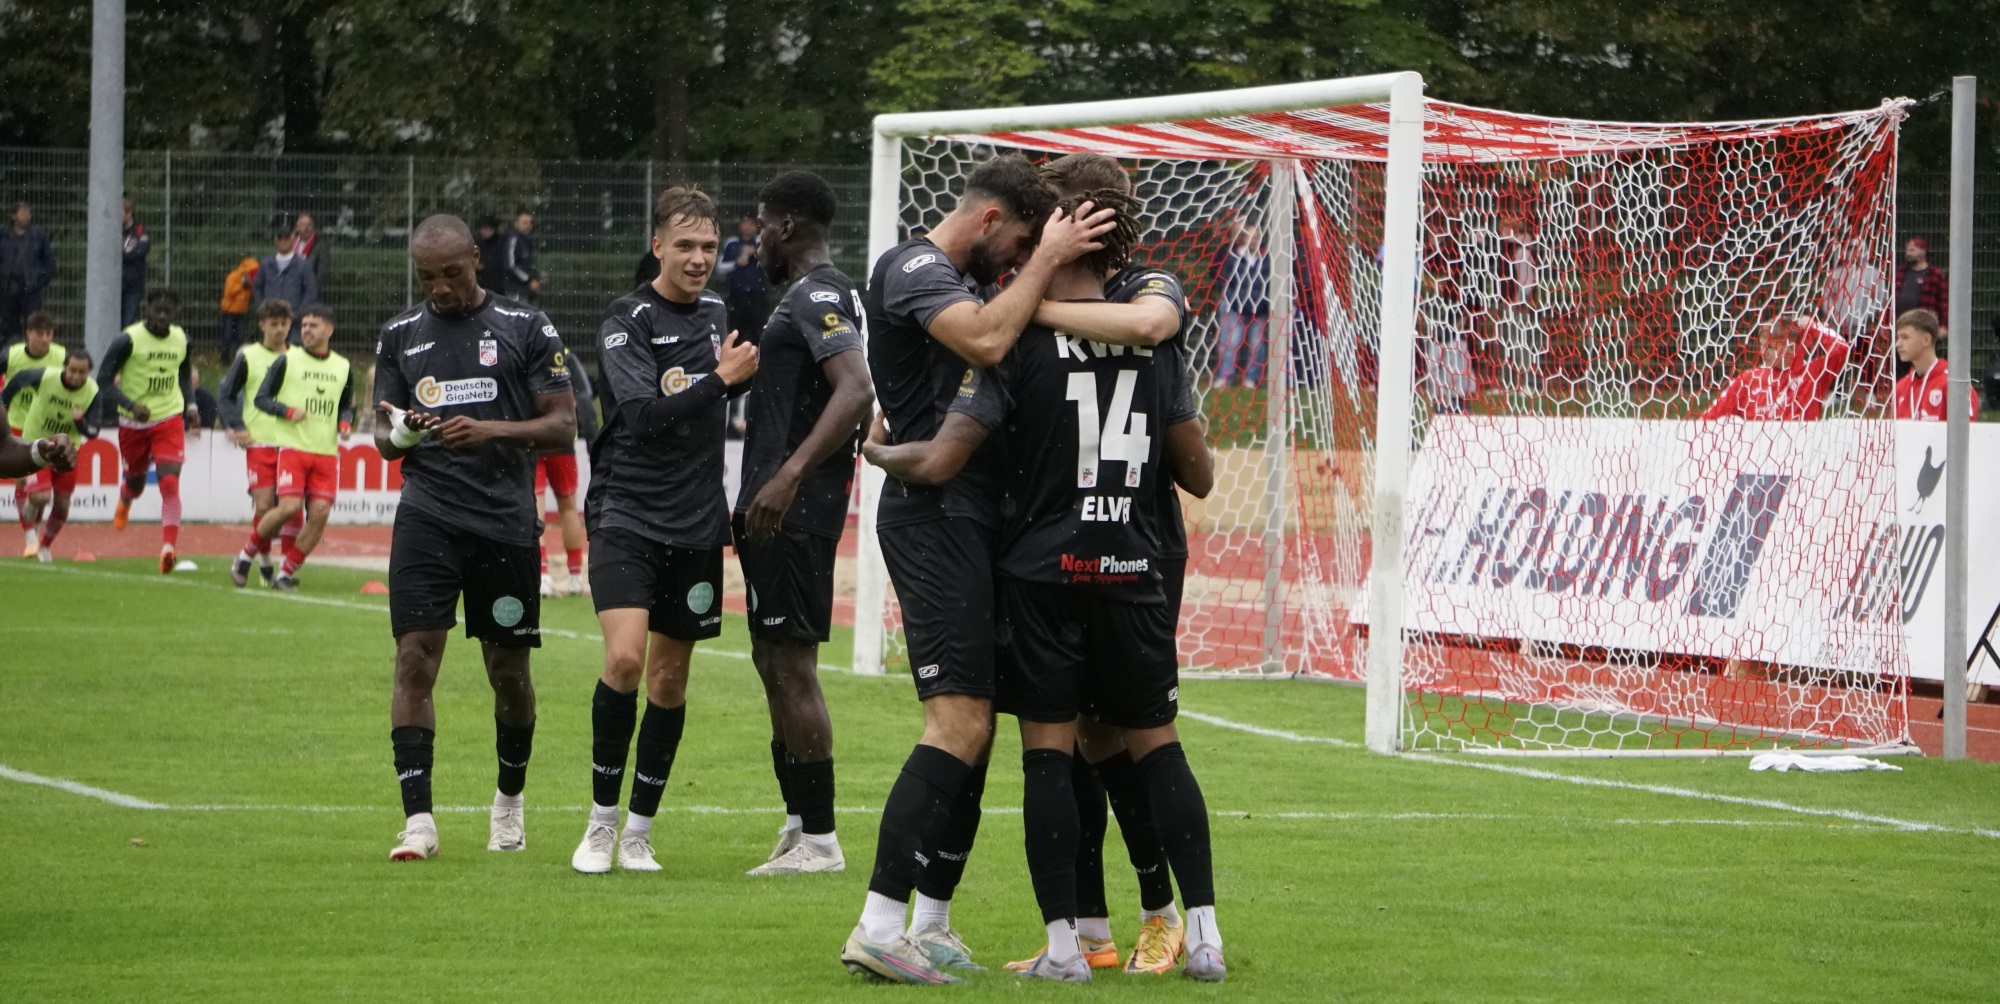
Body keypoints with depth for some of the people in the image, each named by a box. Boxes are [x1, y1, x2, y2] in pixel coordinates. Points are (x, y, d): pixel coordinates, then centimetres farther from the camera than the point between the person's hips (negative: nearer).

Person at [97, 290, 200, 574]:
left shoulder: (181, 340, 2)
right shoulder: (128, 340, -13)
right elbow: (104, 379, -12)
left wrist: (190, 405, 4)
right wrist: (131, 405, -25)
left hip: (169, 420, 1)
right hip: (133, 423, -1)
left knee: (170, 484, -15)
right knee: (136, 482, 16)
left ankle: (169, 548, -20)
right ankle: (124, 501, 55)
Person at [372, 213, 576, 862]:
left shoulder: (525, 329, 3)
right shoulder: (401, 335, 12)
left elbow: (563, 425, 0)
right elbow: (384, 437, 16)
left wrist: (493, 429, -16)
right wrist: (398, 434, -9)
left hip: (506, 521, -1)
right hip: (427, 520, 1)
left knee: (509, 671, 7)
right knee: (415, 660, -12)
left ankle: (509, 802, 30)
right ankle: (418, 821, -13)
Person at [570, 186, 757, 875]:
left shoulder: (719, 315, 12)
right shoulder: (627, 322, -7)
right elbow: (645, 412, -20)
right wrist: (720, 379, -21)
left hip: (695, 525, 5)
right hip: (627, 513, -5)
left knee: (670, 678, 7)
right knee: (625, 658, -20)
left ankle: (639, 832, 17)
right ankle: (601, 823, -6)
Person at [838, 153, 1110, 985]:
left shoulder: (963, 281, 22)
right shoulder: (912, 268, -9)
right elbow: (986, 340, -26)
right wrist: (1044, 261, -15)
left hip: (970, 519, 10)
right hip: (932, 517, -10)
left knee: (973, 726, 10)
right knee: (960, 722, -17)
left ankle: (931, 921, 16)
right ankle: (880, 926, -19)